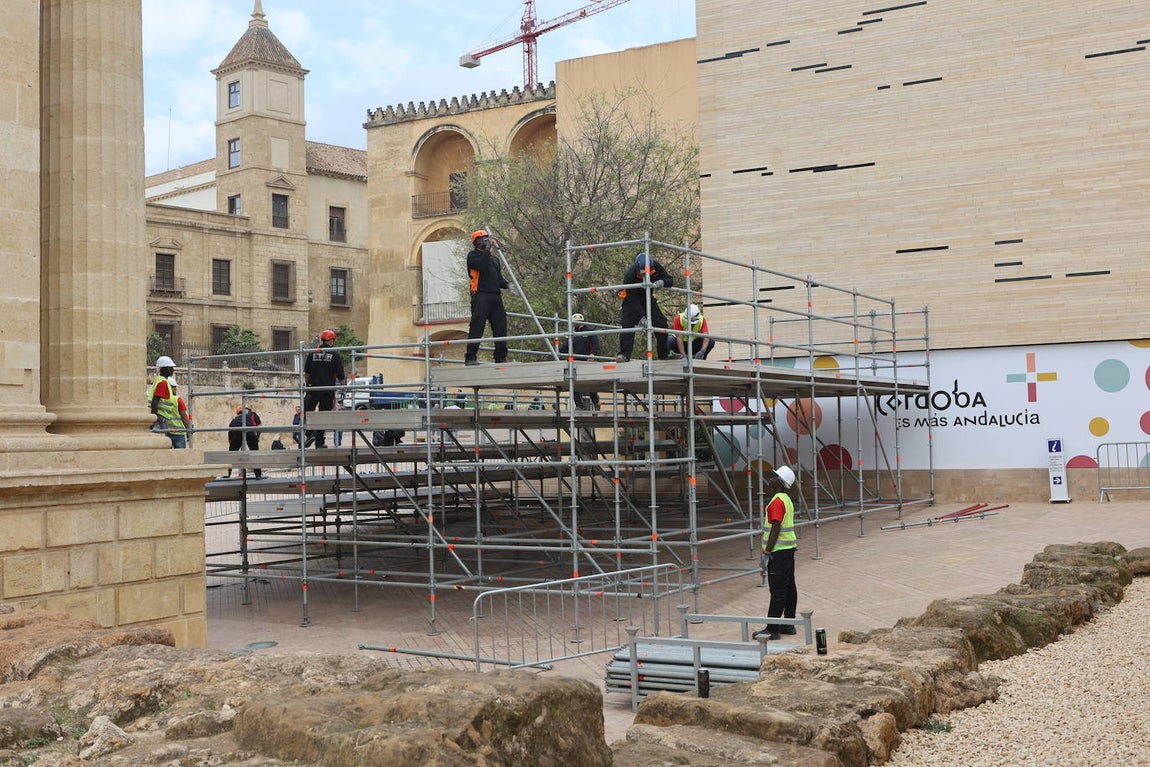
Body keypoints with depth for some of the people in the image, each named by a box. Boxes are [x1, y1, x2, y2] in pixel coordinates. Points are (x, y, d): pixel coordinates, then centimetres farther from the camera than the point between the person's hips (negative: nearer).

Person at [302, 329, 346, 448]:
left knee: (307, 412, 11)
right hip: (329, 390, -1)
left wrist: (307, 385, 20)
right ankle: (319, 442, 6)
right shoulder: (335, 355, -3)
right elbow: (340, 375, -3)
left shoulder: (312, 353, 3)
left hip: (314, 389, 1)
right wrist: (344, 385, 11)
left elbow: (307, 373, 7)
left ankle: (310, 433, -9)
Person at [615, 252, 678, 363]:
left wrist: (661, 282, -38)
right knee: (628, 323, -22)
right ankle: (624, 354, -20)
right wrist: (642, 318, -37)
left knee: (661, 322, -1)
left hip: (647, 296, 4)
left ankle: (665, 353, 13)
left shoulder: (655, 266, -23)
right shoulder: (630, 274, -34)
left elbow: (670, 280, -14)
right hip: (631, 297, -4)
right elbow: (632, 300, -33)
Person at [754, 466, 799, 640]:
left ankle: (772, 629, -6)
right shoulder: (787, 500, 14)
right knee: (789, 588, 12)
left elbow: (775, 528, -21)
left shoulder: (777, 501, -17)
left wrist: (767, 551, -17)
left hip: (779, 552, -10)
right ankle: (789, 624, 19)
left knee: (777, 591, -8)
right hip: (789, 548, 10)